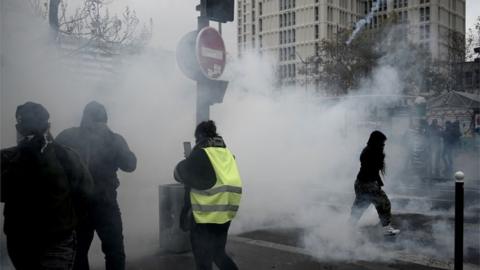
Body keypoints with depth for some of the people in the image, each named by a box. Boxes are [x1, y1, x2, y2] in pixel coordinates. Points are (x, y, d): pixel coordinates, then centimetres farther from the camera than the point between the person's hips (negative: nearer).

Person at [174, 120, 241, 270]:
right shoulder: (226, 152, 5)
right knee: (219, 253, 24)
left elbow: (179, 174, -1)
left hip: (205, 215, -5)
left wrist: (188, 161, 18)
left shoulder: (200, 153, -11)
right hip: (225, 213, 6)